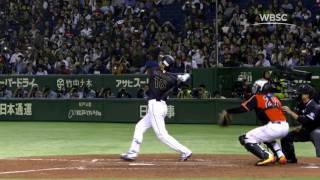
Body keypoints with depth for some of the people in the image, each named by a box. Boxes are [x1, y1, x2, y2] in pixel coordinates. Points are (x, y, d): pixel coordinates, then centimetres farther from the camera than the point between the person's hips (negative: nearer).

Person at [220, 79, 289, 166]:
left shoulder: (257, 98, 3)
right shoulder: (275, 98, 22)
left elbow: (242, 108, -4)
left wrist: (227, 111, 8)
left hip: (273, 127, -8)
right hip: (286, 127, 8)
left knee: (245, 139, -2)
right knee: (267, 136, 39)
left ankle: (267, 156, -14)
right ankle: (280, 156, 21)